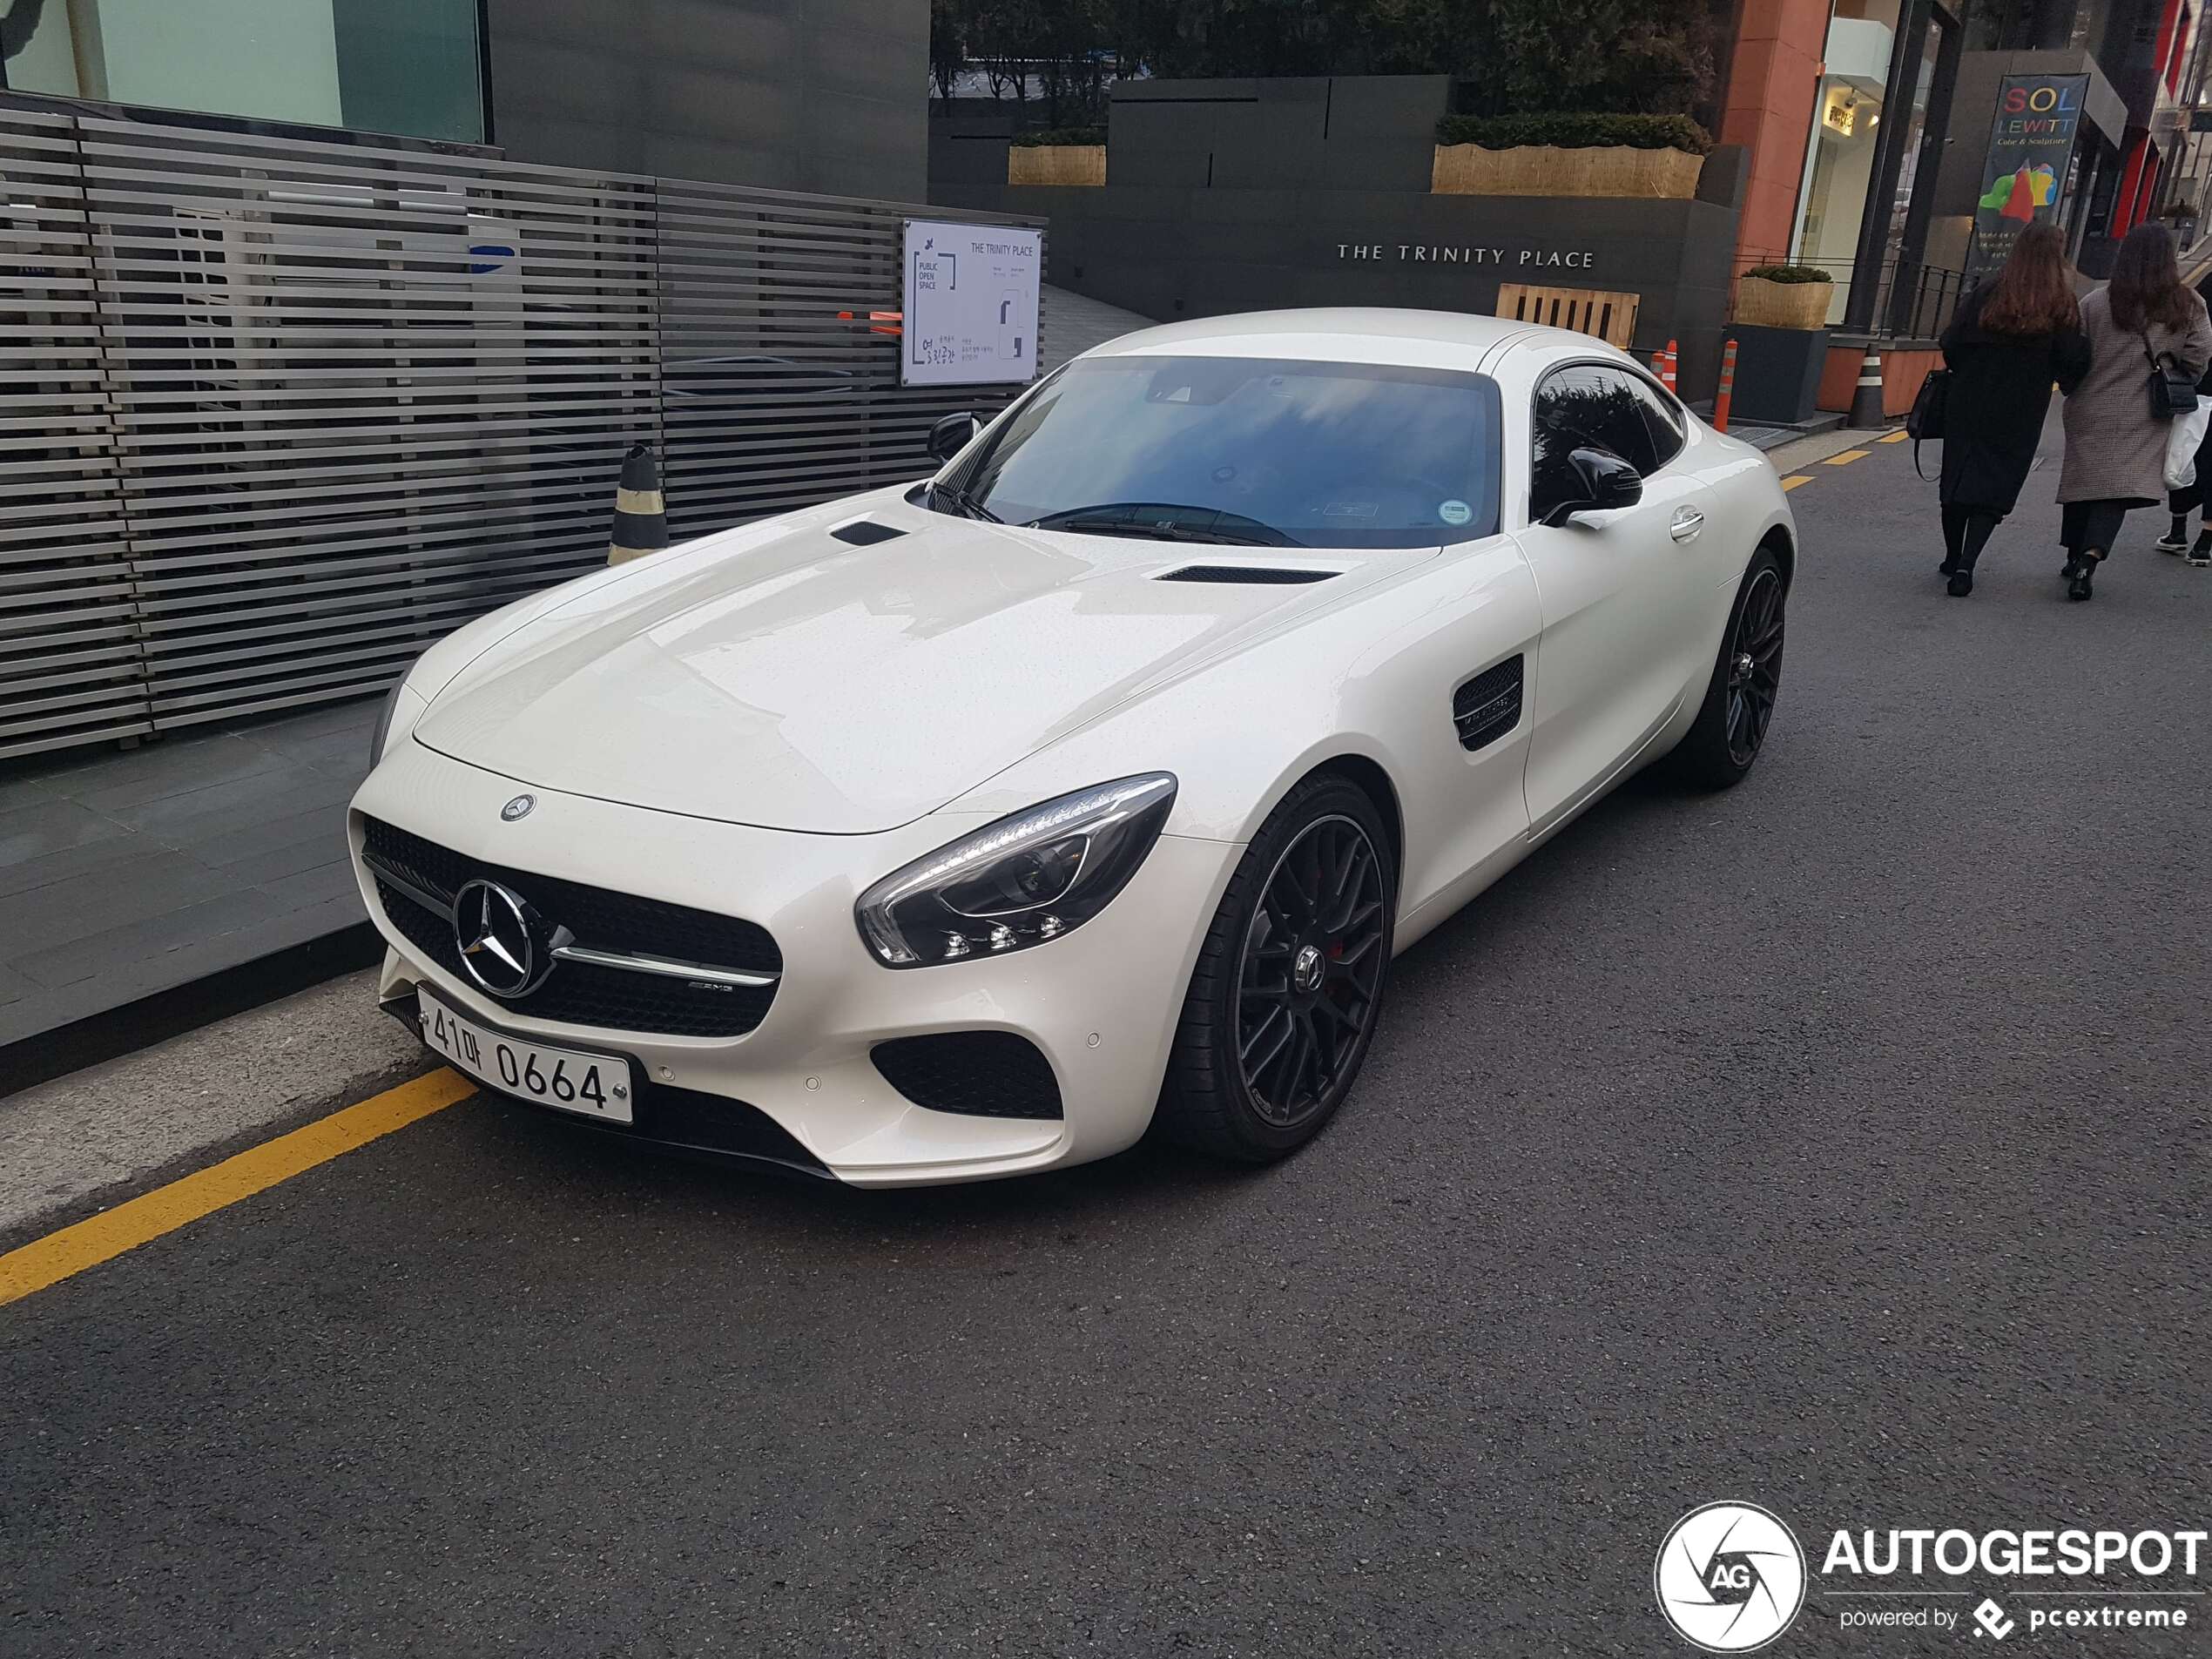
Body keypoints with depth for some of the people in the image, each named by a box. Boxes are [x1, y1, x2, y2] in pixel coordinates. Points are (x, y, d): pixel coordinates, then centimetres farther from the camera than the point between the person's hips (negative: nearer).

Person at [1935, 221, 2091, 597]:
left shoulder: (1988, 294, -3)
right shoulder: (2062, 306, -6)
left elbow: (1951, 343, -4)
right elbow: (2074, 362, -8)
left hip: (1968, 406, 1)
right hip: (2021, 415, -1)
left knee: (1958, 478, 14)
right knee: (1994, 489, 2)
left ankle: (1954, 559, 24)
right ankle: (1966, 564, -14)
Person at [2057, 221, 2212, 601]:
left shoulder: (2095, 303, -6)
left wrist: (2075, 393, 14)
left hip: (2091, 412, 1)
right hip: (2144, 420, 0)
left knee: (2082, 482, 13)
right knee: (2120, 490, -2)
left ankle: (2075, 559, 22)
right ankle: (2089, 559, -21)